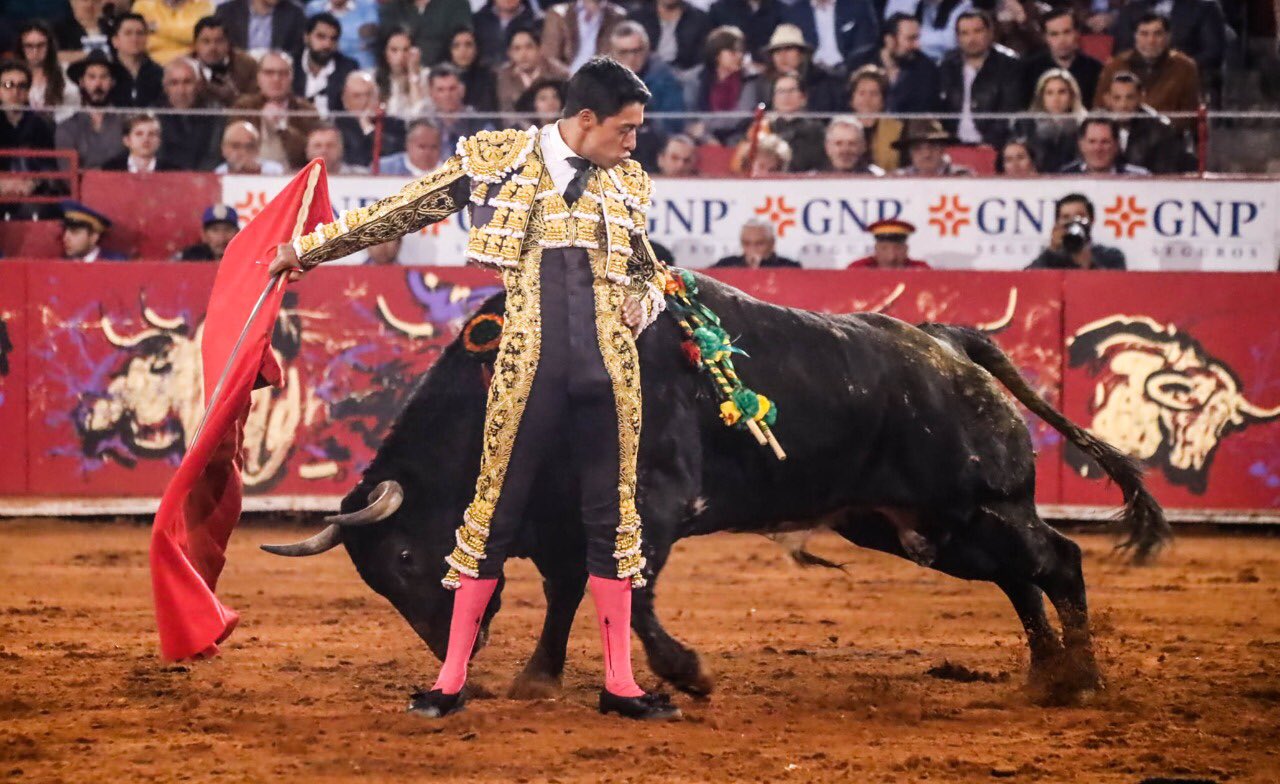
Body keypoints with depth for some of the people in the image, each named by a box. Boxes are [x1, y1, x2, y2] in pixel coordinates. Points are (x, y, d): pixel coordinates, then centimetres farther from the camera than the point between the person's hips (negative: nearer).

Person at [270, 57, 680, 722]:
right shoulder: (497, 162, 1)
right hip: (528, 373, -3)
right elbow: (399, 214, 8)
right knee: (495, 516, 0)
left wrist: (644, 304, 4)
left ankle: (620, 683, 13)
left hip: (609, 372, 3)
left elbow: (648, 271, 27)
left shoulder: (626, 185, 11)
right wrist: (309, 248, 11)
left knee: (614, 519, 6)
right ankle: (451, 680, 8)